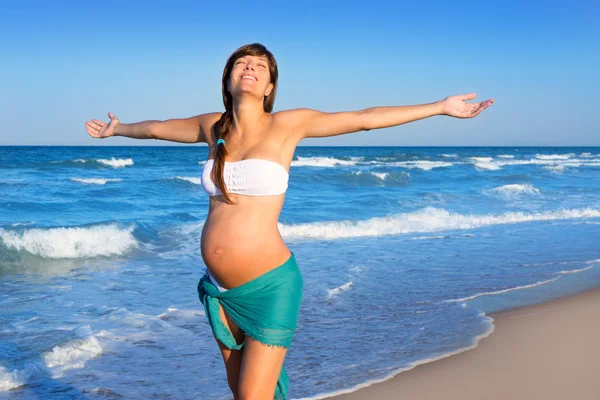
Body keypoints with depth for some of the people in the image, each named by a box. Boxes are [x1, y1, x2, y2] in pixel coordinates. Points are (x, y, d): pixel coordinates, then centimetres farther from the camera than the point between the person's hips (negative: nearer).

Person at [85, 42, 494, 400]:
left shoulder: (287, 124, -6)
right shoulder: (212, 127, 6)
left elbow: (365, 118, -2)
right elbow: (158, 127, 24)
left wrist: (441, 106, 0)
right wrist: (117, 129, 41)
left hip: (269, 286, -5)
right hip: (221, 289, 5)